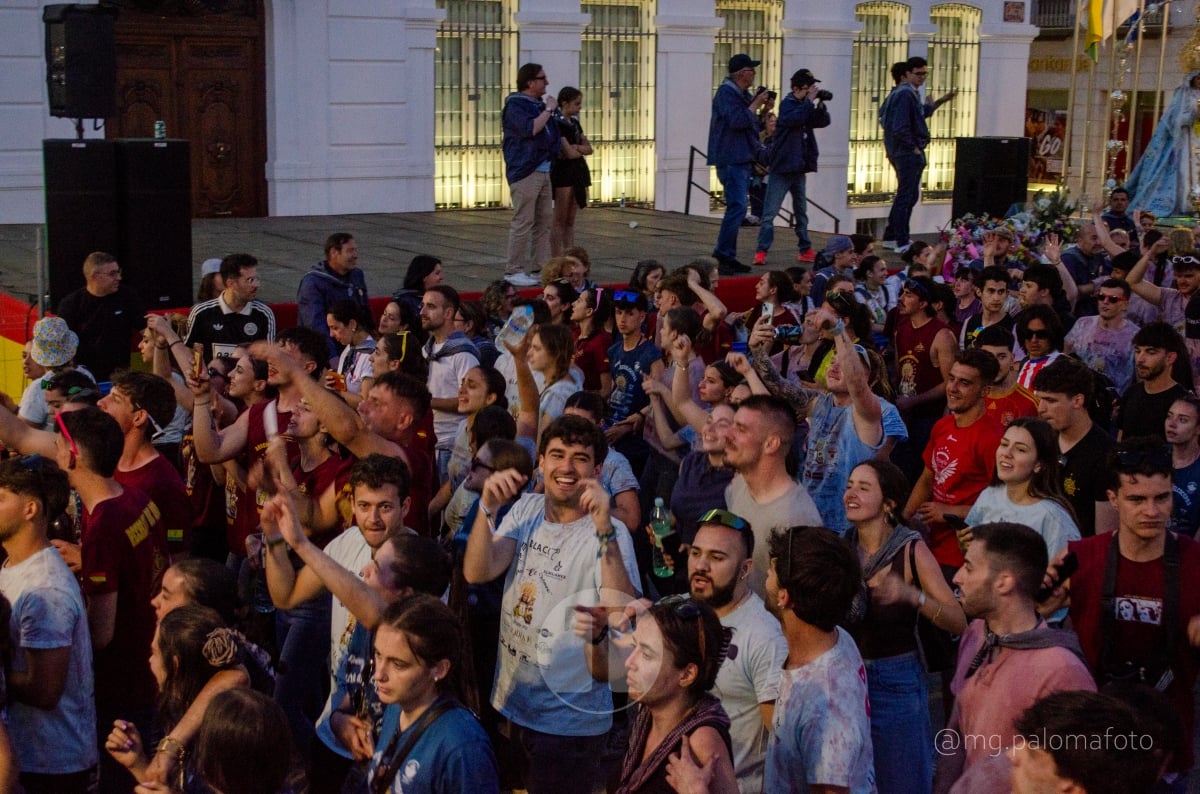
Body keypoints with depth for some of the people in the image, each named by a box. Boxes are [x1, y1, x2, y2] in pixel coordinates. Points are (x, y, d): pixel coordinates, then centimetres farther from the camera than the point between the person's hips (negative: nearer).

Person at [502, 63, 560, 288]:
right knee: (523, 223, -9)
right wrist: (548, 109, -14)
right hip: (524, 171, -9)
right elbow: (530, 128, -24)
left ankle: (540, 267, 15)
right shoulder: (515, 105, -9)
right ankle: (515, 271, -6)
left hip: (543, 171, 9)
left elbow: (551, 134, 30)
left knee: (545, 221, 10)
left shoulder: (538, 104, 19)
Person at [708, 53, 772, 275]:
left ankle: (728, 257, 16)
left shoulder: (741, 94, 17)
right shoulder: (726, 93, -12)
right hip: (730, 159, -11)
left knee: (737, 208, 12)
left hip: (741, 159, 11)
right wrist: (756, 105, -13)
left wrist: (756, 104, 8)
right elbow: (737, 120, -25)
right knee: (737, 207, -16)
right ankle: (722, 255, -16)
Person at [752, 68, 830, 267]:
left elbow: (823, 122, 9)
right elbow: (794, 119, -28)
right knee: (770, 212, -8)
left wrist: (819, 104, -5)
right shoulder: (788, 104, -8)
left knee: (801, 212, 13)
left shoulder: (804, 106, 13)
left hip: (798, 168, 8)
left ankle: (805, 250, 20)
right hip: (782, 167, -8)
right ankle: (761, 251, -8)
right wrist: (810, 101, -23)